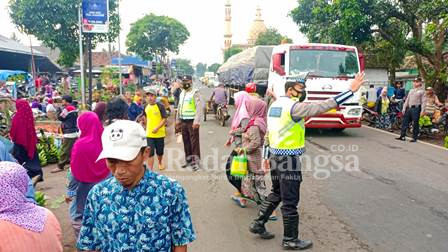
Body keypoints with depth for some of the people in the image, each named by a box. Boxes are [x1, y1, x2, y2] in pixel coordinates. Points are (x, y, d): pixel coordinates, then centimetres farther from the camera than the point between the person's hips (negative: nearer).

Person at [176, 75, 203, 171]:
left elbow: (199, 107, -16)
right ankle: (188, 160, 24)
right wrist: (178, 119, 19)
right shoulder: (182, 93, 16)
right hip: (184, 122, 7)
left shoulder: (195, 92, -8)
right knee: (186, 142, 13)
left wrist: (197, 121, -22)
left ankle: (196, 162, 4)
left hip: (192, 121, -7)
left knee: (194, 142, -3)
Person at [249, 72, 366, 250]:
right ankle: (290, 240, 17)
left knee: (276, 193, 23)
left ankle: (258, 224, 30)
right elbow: (322, 107, -23)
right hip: (288, 159, -9)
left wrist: (268, 155, 22)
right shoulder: (294, 107, -17)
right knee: (290, 201, 3)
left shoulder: (275, 104, 11)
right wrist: (351, 90, -20)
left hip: (274, 156, 9)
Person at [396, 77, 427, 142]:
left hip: (416, 108, -6)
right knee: (405, 122, 5)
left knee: (415, 124, -1)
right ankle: (402, 136, 12)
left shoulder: (421, 91, -1)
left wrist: (422, 111, -15)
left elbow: (423, 102, -7)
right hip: (409, 108, 6)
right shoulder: (411, 91, 18)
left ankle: (414, 138, 7)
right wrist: (404, 108, 12)